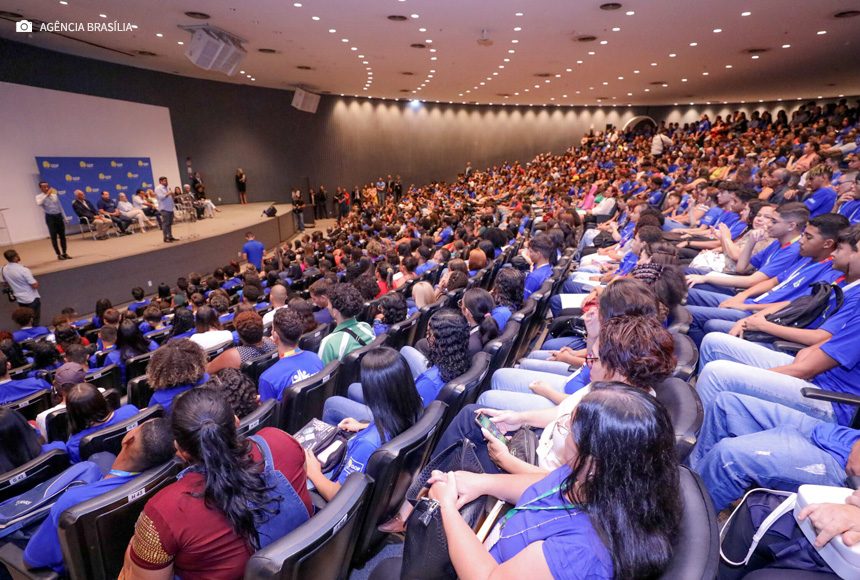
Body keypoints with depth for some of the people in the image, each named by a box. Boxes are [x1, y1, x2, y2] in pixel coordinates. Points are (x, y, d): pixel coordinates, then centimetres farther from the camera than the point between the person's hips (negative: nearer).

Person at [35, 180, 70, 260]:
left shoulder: (54, 195, 9)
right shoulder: (39, 196, -3)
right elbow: (39, 204, -26)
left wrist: (64, 217, 14)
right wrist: (47, 195, -24)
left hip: (58, 216, 4)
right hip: (50, 217, -4)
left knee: (62, 235, 7)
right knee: (54, 237, -1)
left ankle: (64, 253, 16)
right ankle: (59, 254, 5)